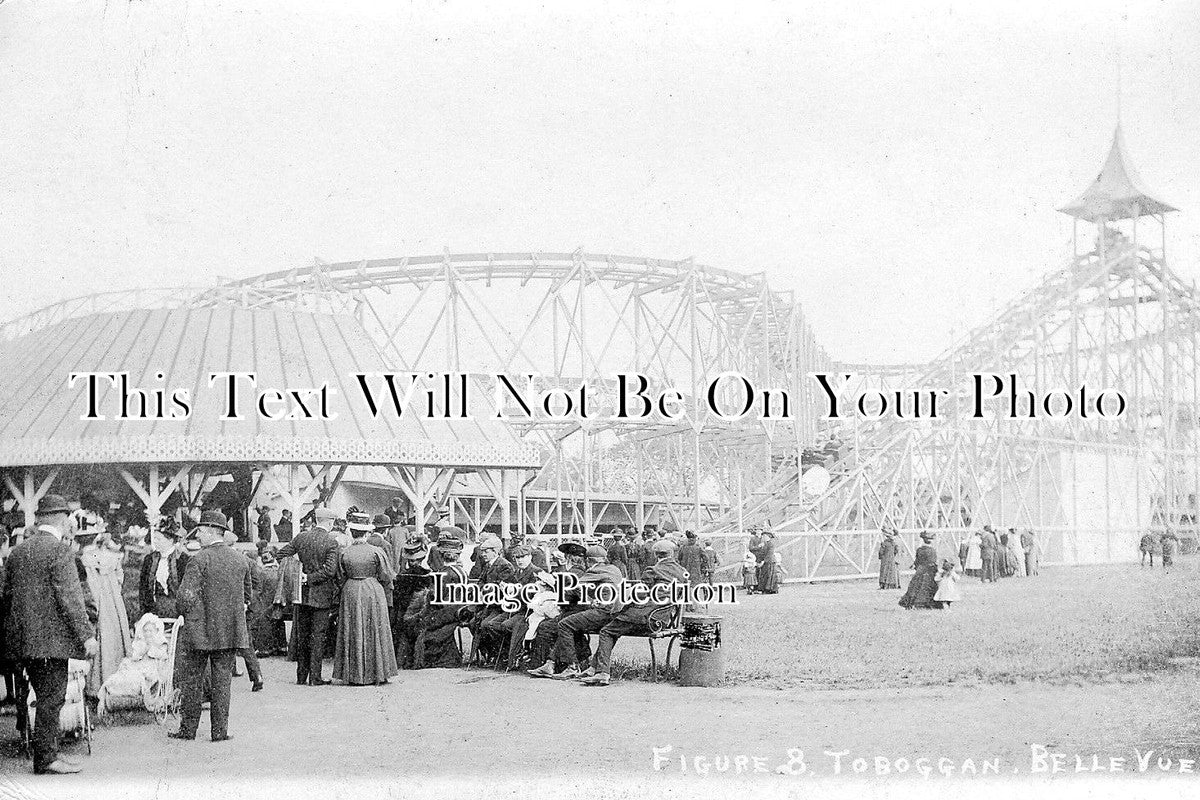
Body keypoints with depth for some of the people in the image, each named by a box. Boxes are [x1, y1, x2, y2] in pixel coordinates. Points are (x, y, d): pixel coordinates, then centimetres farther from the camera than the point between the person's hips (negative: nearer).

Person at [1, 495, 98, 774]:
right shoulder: (59, 550, -12)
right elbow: (70, 597, -18)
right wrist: (86, 634, -17)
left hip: (22, 637, 8)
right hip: (51, 638, -8)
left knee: (47, 697, 16)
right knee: (52, 698, -2)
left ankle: (47, 753, 20)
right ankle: (46, 758, 1)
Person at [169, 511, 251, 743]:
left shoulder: (199, 560, -11)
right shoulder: (241, 560, 6)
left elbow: (187, 595, -17)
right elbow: (248, 595, 15)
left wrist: (189, 617, -1)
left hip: (202, 630, -4)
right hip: (232, 631, 4)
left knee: (192, 680, 8)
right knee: (222, 680, 7)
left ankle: (188, 729, 13)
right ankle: (220, 731, 6)